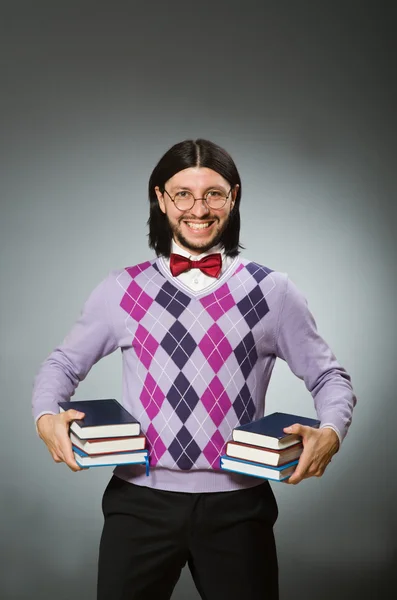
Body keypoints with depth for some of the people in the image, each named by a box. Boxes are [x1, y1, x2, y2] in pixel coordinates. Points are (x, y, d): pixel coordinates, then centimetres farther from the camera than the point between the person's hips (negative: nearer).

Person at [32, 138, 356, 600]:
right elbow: (64, 363, 13)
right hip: (140, 502, 1)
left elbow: (328, 376, 7)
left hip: (237, 504, 0)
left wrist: (331, 432, -12)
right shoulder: (123, 290, 4)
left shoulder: (272, 292, 2)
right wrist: (46, 416, -7)